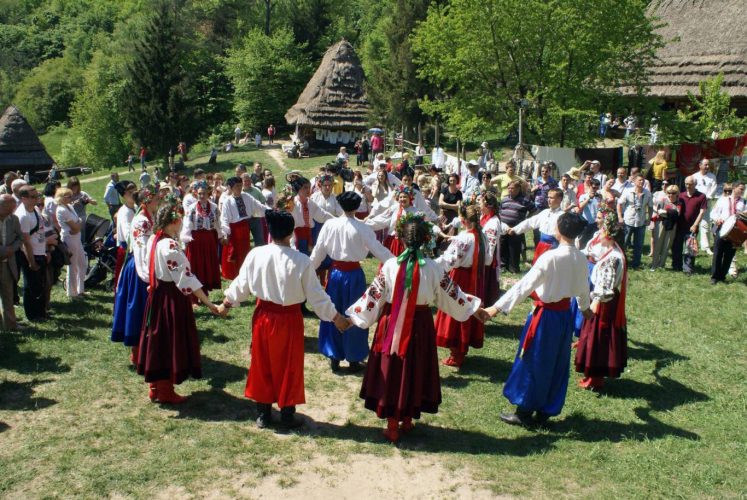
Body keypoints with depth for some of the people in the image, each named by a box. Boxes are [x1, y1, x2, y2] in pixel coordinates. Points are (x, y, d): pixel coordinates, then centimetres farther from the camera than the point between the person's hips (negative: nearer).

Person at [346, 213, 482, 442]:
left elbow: (373, 296, -7)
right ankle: (408, 419, 31)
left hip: (392, 326, 0)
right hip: (420, 326, 1)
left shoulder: (390, 265, -11)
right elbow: (452, 295, 0)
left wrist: (353, 315, 4)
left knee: (391, 370, 10)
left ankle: (392, 425, 18)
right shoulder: (432, 268, -9)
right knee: (414, 371, 16)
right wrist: (475, 307, 16)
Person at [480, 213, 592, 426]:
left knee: (532, 363, 7)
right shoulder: (581, 259, -1)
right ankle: (545, 410, 28)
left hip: (545, 315, -7)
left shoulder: (551, 257, -23)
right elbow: (583, 288, 17)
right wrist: (584, 307, 38)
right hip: (565, 315, 7)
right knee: (557, 364, 16)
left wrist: (496, 308, -28)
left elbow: (524, 285, -27)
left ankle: (524, 412, 17)